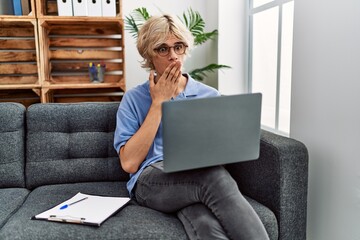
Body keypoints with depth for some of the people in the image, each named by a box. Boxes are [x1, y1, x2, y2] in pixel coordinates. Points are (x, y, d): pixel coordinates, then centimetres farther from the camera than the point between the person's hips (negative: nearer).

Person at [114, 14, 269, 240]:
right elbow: (129, 163, -5)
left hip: (204, 176, 2)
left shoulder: (210, 95, 14)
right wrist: (158, 103, -4)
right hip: (152, 181, -1)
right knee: (215, 178, -35)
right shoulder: (134, 98, 8)